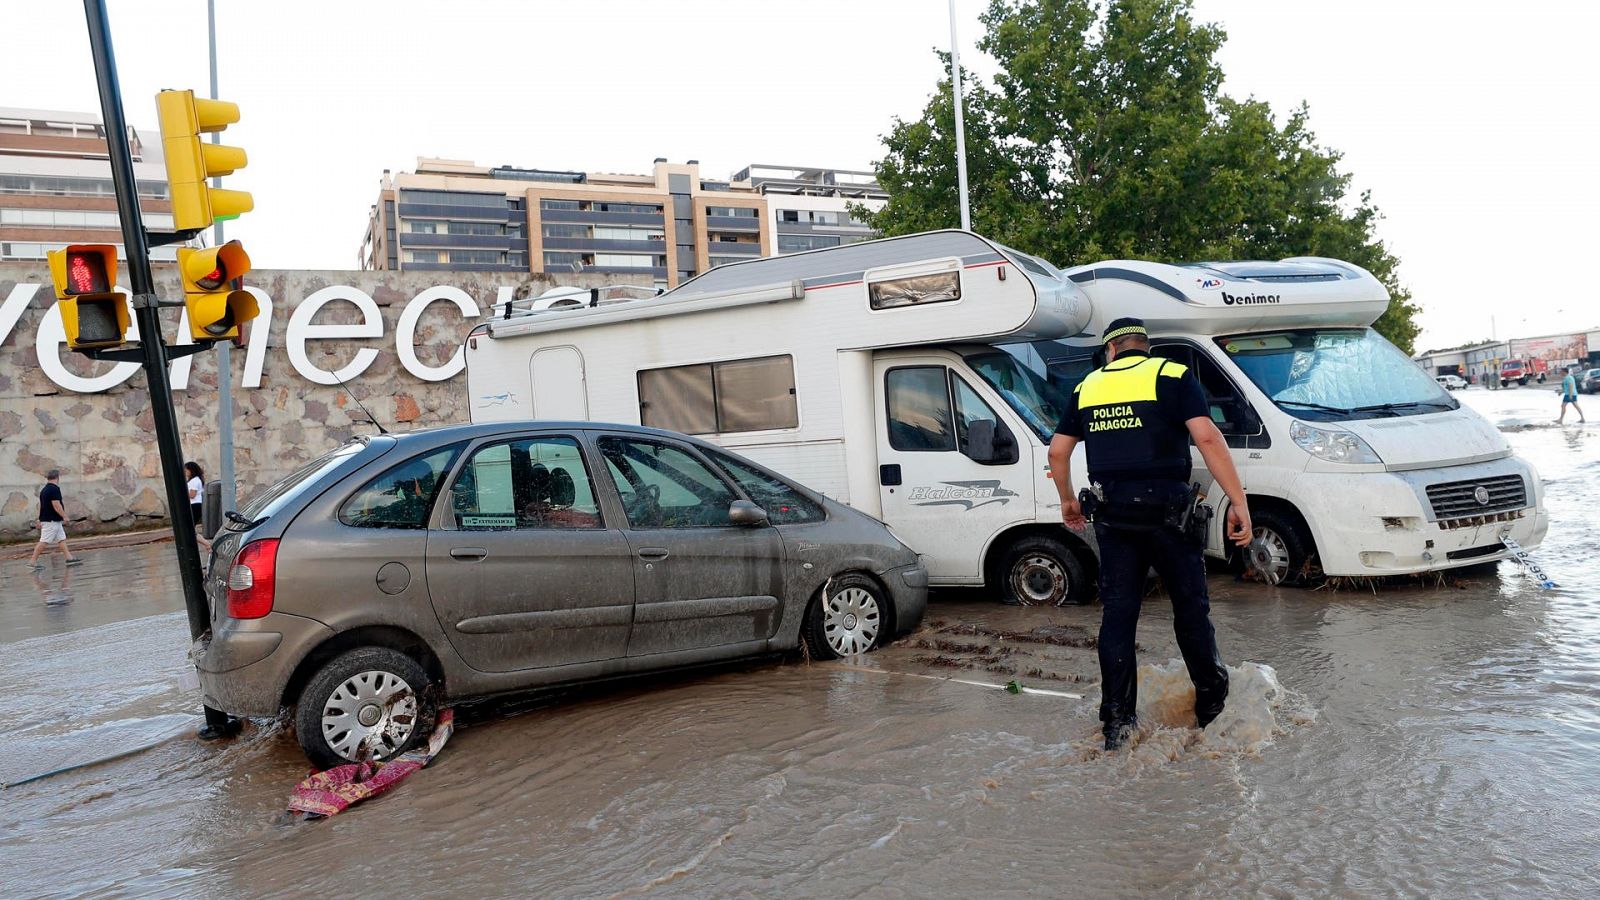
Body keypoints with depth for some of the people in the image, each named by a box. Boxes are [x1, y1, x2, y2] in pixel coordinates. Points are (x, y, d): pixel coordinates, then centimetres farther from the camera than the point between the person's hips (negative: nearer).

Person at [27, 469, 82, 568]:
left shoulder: (44, 489, 15)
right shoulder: (54, 489, -16)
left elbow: (41, 505, 19)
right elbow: (56, 505, -21)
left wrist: (41, 520, 23)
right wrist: (64, 516, -14)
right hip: (51, 521, -10)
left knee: (61, 539, 10)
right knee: (44, 541, -6)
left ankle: (69, 558, 10)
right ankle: (33, 561, -4)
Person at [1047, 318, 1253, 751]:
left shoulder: (1088, 386, 11)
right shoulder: (1173, 375, 0)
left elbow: (1057, 451, 13)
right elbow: (1207, 438, -13)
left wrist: (1067, 500, 28)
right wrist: (1239, 502, -12)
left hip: (1113, 515, 3)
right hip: (1166, 510, -2)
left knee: (1117, 614, 7)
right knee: (1191, 606, 13)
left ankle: (1116, 722, 10)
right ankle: (1211, 703, 24)